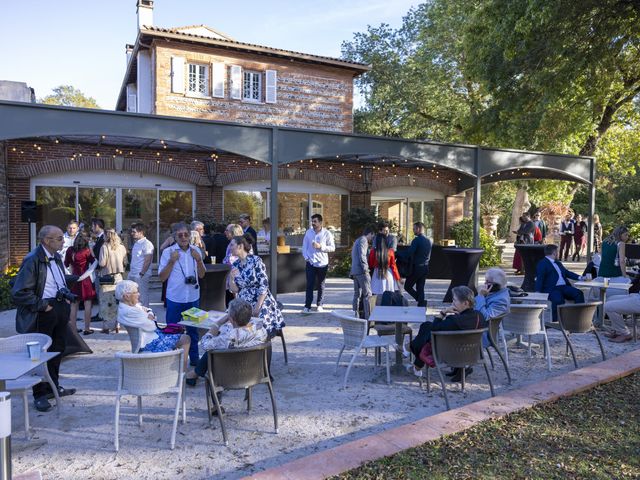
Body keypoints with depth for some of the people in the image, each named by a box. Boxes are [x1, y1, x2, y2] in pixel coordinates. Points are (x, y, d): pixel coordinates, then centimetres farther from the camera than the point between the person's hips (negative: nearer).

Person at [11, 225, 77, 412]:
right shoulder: (33, 260, -18)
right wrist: (41, 305, -17)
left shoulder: (56, 257, 7)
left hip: (60, 308, 8)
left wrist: (66, 297, 9)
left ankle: (53, 386, 36)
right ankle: (40, 394, 20)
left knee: (58, 349, 19)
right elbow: (19, 292, -20)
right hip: (43, 313, -8)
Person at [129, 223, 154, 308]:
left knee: (143, 296, -1)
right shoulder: (136, 243, 16)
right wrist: (131, 272, 13)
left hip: (141, 275, -9)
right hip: (133, 274, 9)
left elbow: (147, 261, -16)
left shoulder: (147, 244, -12)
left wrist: (141, 273, -18)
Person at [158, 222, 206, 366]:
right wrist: (171, 261, -18)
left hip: (193, 297, 3)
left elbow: (201, 274, 7)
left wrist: (199, 259, -10)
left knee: (193, 330, 14)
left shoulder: (195, 250, 4)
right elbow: (162, 277, -6)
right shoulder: (168, 252, -6)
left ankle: (194, 358, 26)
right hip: (175, 298, -3)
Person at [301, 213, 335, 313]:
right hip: (311, 263, 1)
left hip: (322, 263, -1)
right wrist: (306, 256, -3)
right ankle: (307, 305, 3)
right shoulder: (309, 232, 1)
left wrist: (320, 246, -18)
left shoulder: (327, 233, -6)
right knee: (309, 284, -2)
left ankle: (319, 304, 22)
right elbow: (304, 245, 8)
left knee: (321, 285, 10)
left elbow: (332, 248, -6)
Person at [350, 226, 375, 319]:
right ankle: (368, 317, -10)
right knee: (367, 294, -7)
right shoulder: (363, 240, -8)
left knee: (357, 294, 11)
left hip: (354, 271, 9)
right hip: (361, 271, -9)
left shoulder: (357, 240, 22)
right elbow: (362, 256, -19)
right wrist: (366, 268, -14)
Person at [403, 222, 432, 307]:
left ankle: (421, 302, -8)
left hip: (417, 267, -7)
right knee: (420, 288, 13)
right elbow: (429, 255, 16)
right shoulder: (429, 241, 9)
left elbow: (409, 253, -20)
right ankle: (421, 305, 11)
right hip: (425, 267, 8)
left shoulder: (416, 240, -15)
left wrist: (398, 254, -8)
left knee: (407, 286, 3)